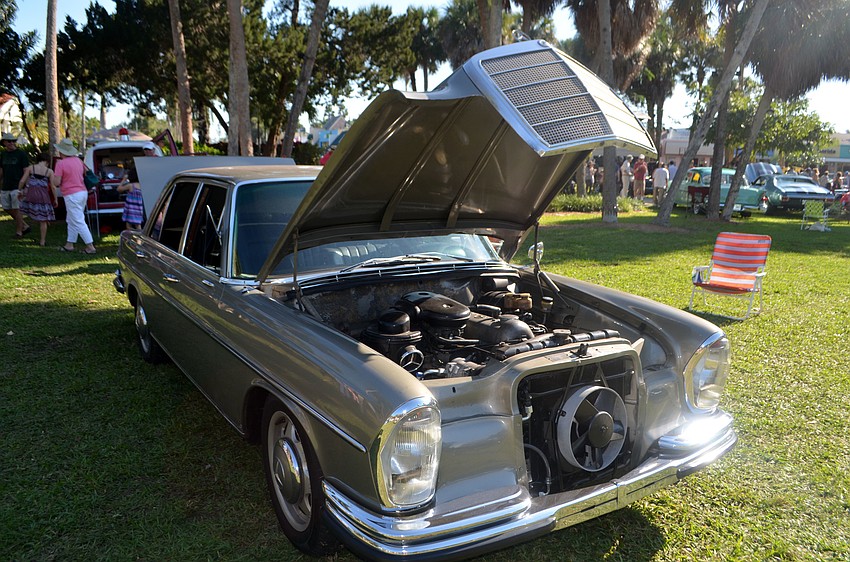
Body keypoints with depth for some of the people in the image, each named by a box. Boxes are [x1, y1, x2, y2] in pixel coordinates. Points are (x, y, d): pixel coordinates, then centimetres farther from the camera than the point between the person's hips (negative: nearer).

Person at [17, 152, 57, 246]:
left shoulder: (31, 168, 2)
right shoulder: (49, 171, -1)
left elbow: (22, 181, 1)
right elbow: (52, 187, -2)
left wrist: (19, 191, 17)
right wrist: (55, 199, 7)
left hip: (31, 195, 1)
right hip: (43, 196, -1)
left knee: (34, 216, 21)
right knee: (43, 220, 7)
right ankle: (42, 241, 12)